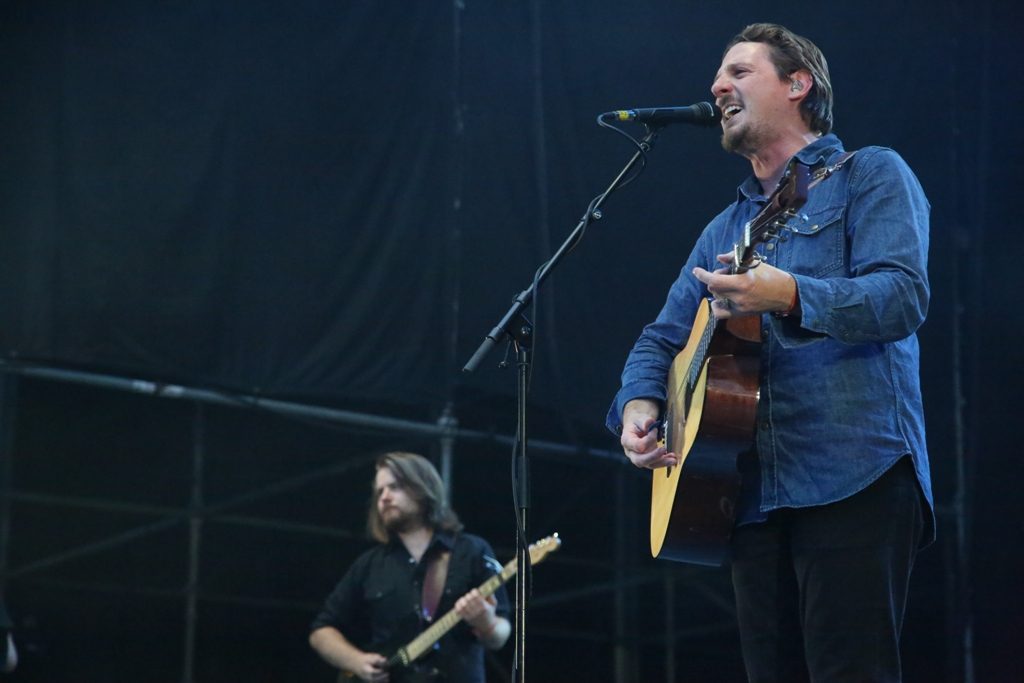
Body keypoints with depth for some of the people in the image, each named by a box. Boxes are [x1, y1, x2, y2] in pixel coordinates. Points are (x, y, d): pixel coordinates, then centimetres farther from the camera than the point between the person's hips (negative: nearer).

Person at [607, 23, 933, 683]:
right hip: (753, 490, 7)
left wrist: (790, 297, -26)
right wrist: (638, 403, 2)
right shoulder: (726, 228, 26)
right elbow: (664, 336, 24)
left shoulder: (870, 175, 6)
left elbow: (903, 296, -9)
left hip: (855, 475, -6)